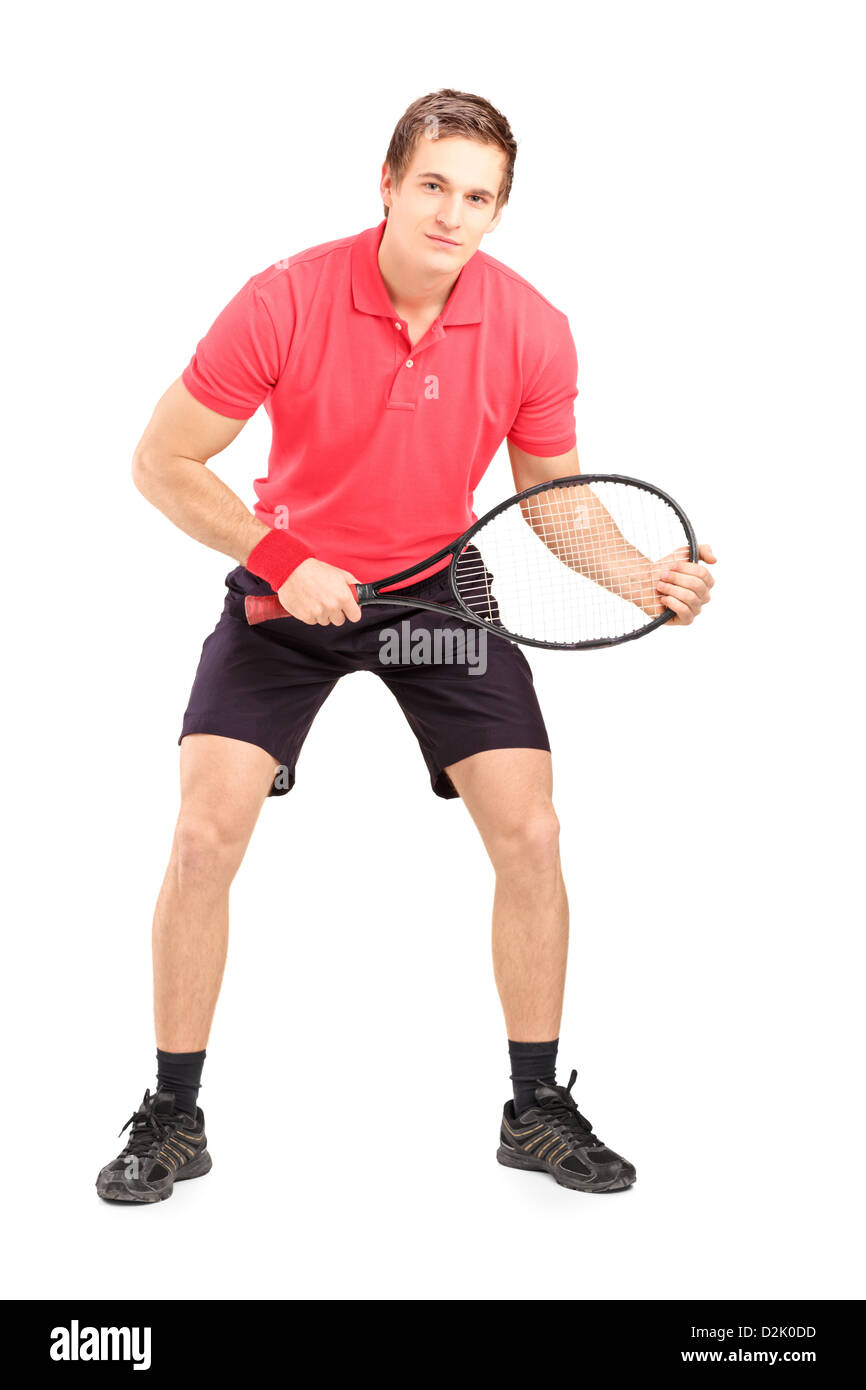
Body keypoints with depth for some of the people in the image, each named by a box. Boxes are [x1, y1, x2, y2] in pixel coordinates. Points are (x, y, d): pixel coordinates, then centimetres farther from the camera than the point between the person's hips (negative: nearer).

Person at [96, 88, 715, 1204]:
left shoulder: (531, 331, -14)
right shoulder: (284, 301, -21)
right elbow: (162, 462, -13)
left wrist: (645, 580, -17)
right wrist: (280, 559, -23)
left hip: (441, 587, 2)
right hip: (289, 583, -1)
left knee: (530, 833, -7)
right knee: (205, 836, -13)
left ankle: (536, 1109, 13)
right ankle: (172, 1119, 6)